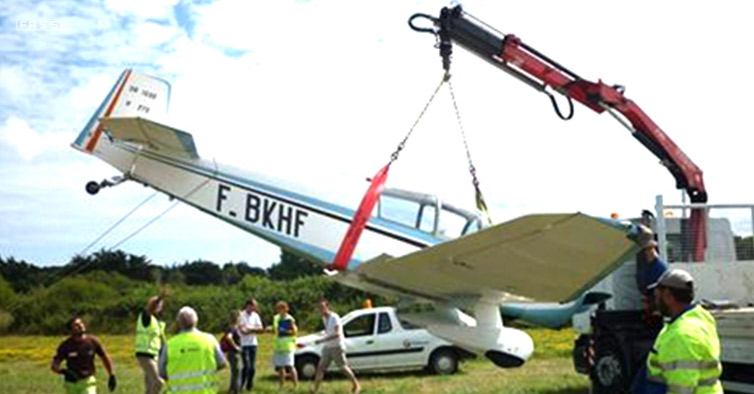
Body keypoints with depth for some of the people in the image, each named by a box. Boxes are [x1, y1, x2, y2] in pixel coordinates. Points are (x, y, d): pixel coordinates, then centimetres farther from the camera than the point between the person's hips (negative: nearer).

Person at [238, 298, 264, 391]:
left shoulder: (255, 316, 8)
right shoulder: (241, 315, -8)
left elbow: (261, 329, 1)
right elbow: (243, 330, -16)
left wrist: (249, 328, -13)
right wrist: (254, 329, -11)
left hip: (253, 344, 5)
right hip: (244, 344, -5)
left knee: (253, 367, 4)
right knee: (247, 365, -12)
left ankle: (249, 386, 22)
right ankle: (240, 386, 0)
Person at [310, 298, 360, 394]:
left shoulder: (334, 317, -16)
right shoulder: (324, 318, 9)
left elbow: (337, 334, -25)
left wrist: (322, 340, -28)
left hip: (337, 346, -7)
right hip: (327, 347, 7)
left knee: (343, 367, -1)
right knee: (320, 367, 0)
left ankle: (356, 384, 13)